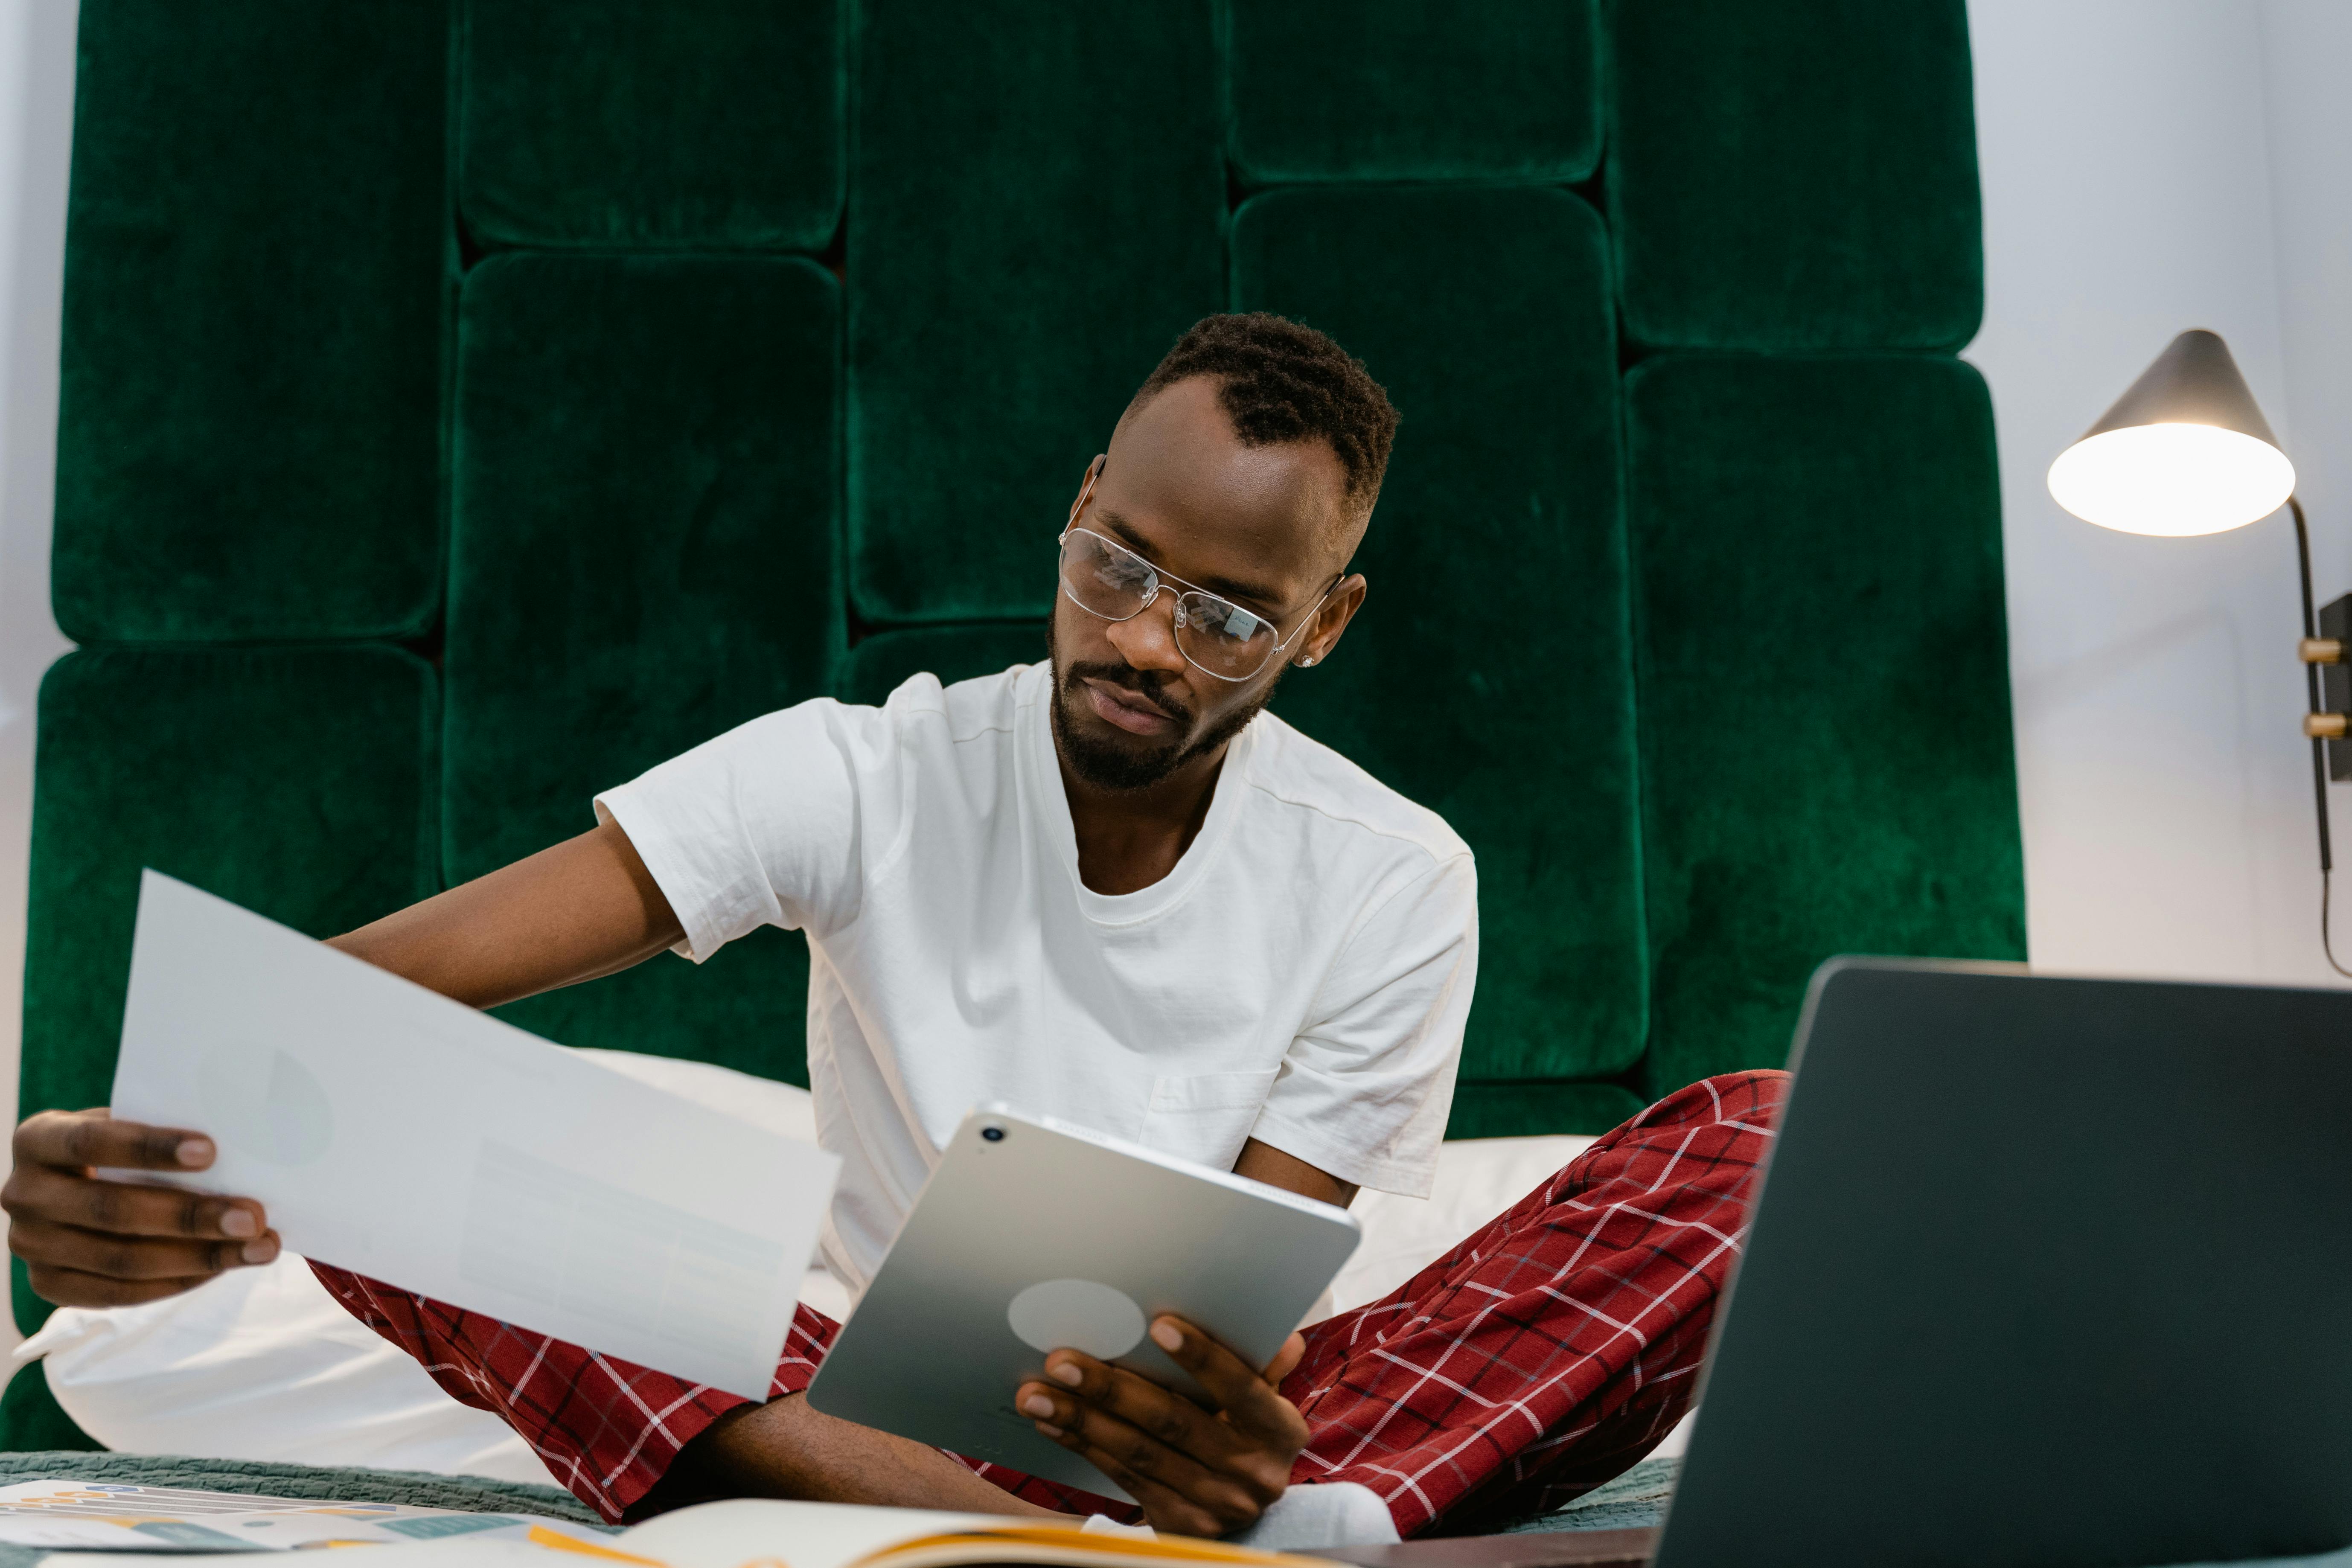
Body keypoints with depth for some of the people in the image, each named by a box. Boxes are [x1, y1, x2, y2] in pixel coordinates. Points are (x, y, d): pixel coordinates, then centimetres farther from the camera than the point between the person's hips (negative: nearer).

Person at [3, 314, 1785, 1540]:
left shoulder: (1394, 882, -3)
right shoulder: (866, 779, -5)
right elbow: (408, 968, -16)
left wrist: (1228, 1430, -38)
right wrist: (177, 1128, -38)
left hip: (1232, 1425, 0)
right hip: (874, 1414, 1)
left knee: (1747, 1140, -20)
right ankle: (1069, 1540, -41)